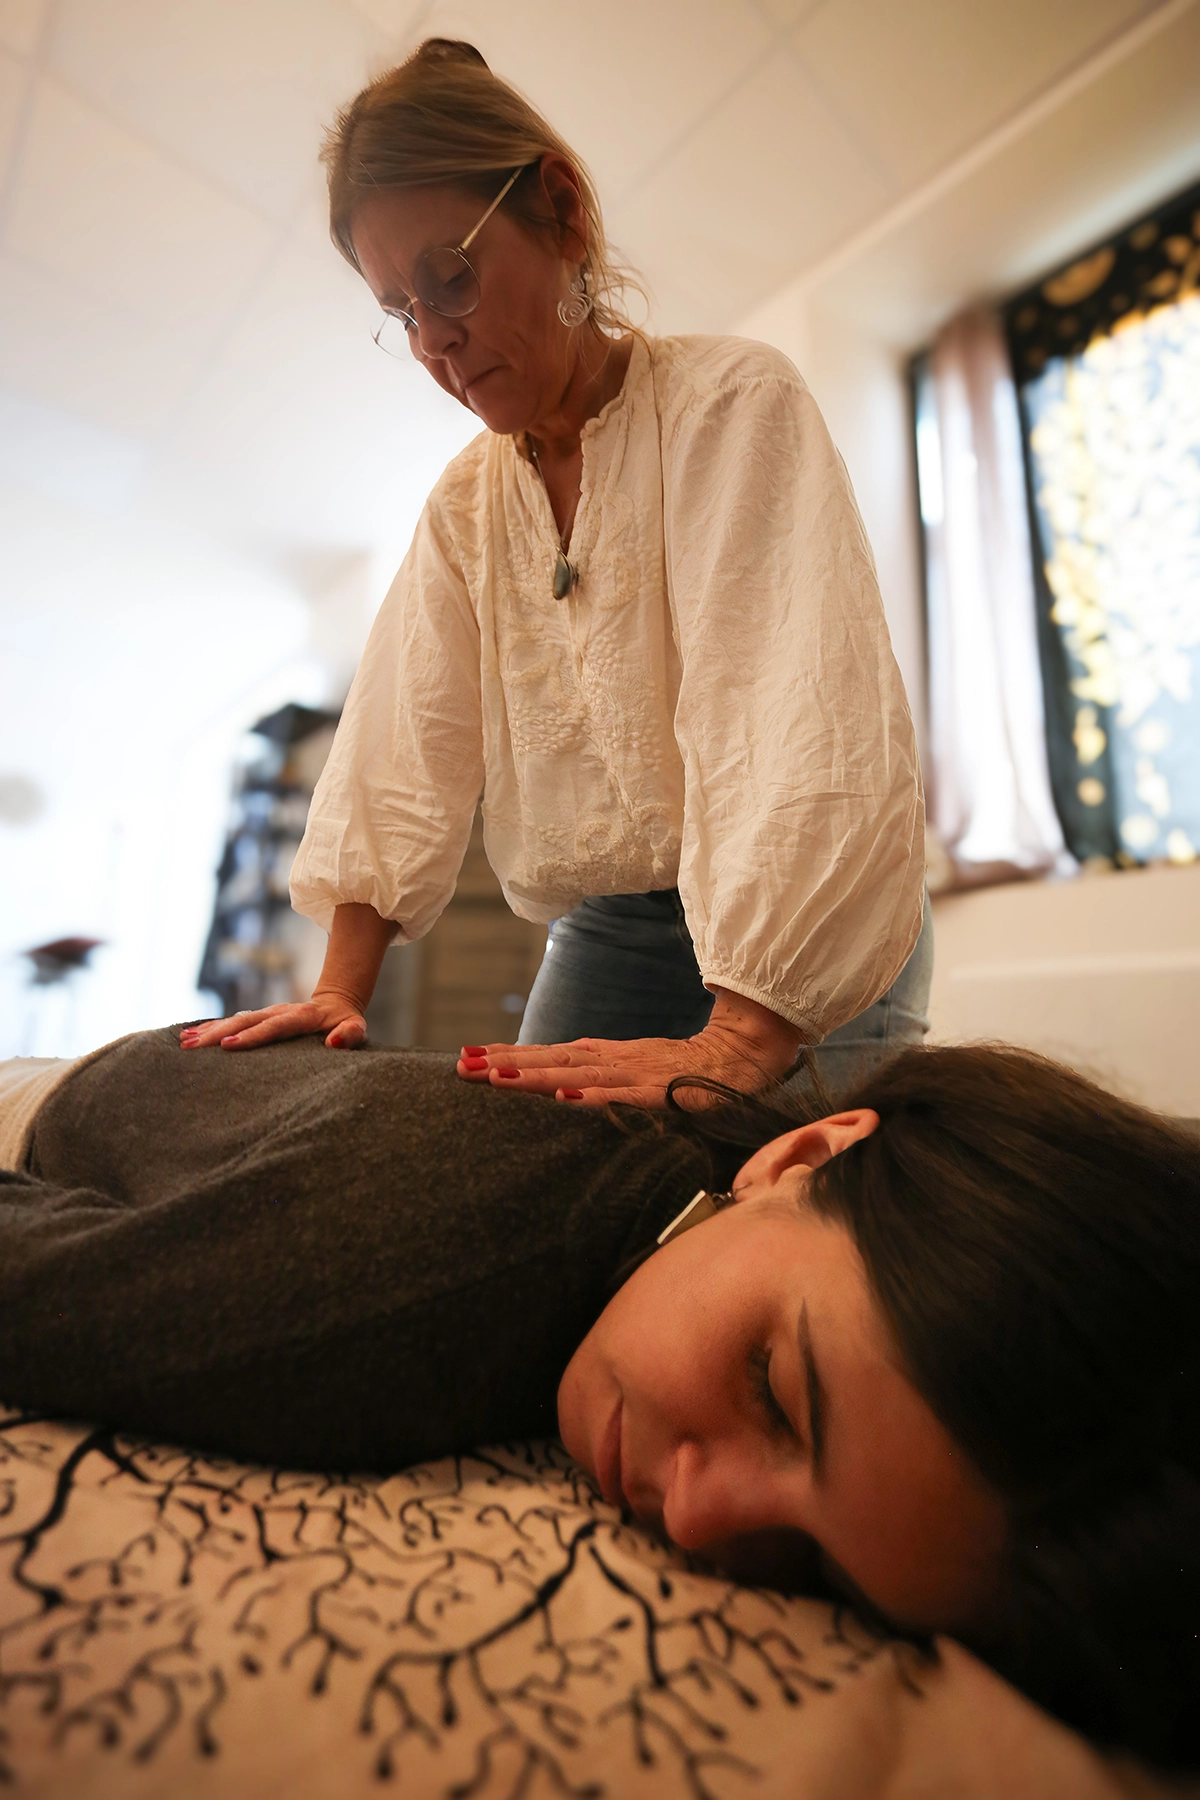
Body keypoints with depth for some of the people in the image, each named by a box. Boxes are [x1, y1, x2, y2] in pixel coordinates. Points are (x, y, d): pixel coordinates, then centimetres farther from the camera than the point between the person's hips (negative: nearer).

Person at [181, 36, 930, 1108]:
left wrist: (734, 1048, -34)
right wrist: (342, 993, -8)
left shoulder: (734, 400, -9)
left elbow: (809, 725, -24)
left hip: (806, 961, -3)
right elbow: (408, 753, 0)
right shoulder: (464, 504, 9)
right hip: (600, 937, 4)